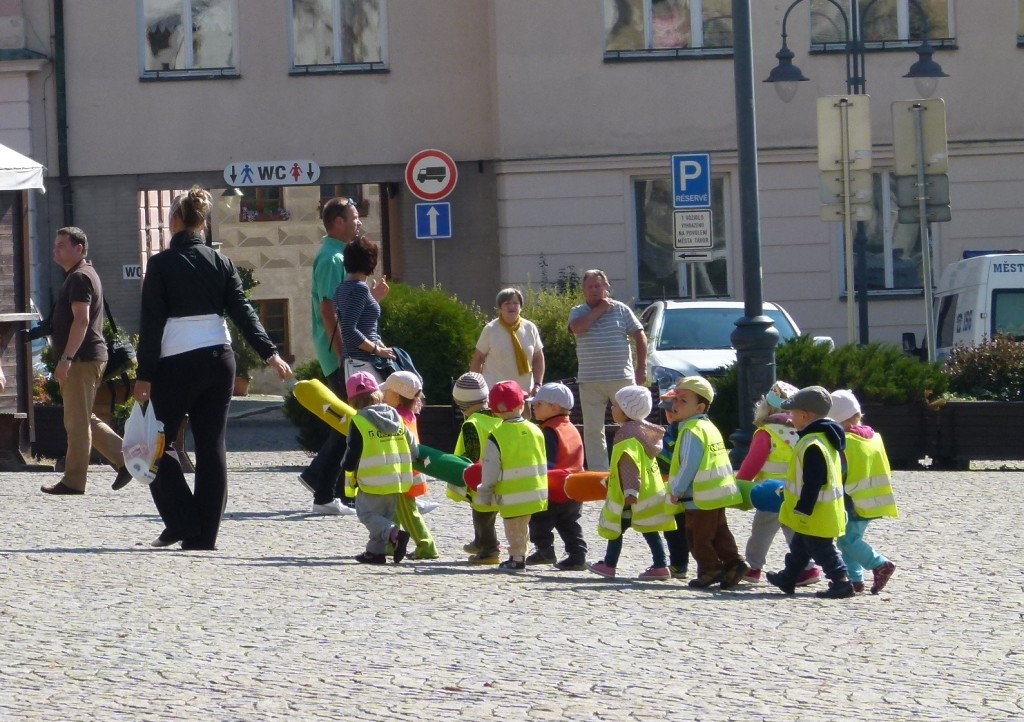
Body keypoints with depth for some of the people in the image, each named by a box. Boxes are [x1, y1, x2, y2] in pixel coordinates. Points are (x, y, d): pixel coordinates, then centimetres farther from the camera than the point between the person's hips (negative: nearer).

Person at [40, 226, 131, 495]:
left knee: (77, 422, -6)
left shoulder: (80, 278, -13)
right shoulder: (78, 276, 20)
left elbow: (81, 320, -22)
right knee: (84, 420, 14)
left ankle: (73, 481, -2)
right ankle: (124, 459, 12)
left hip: (82, 359, -11)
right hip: (87, 359, 11)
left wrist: (66, 359, -26)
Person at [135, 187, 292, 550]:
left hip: (177, 365, -4)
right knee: (211, 447, 7)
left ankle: (182, 523, -2)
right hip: (218, 359, 4)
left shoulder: (161, 264, -7)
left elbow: (151, 322, -8)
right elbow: (242, 311, -1)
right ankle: (204, 536, 6)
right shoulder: (220, 262, 5)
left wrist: (144, 375, -7)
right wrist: (270, 353, -2)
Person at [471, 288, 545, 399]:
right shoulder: (490, 330, -4)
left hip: (524, 392, 3)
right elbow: (478, 359, 1)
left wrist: (537, 385, -1)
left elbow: (538, 358, 9)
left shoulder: (530, 328, 3)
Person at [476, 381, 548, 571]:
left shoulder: (497, 437, -14)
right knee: (522, 526, 19)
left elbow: (490, 469, -12)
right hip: (535, 491, 5)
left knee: (514, 528, 5)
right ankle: (519, 556, 26)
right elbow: (542, 463, 9)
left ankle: (517, 559, 7)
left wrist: (485, 491, -1)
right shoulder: (535, 430, 1)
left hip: (512, 496, -5)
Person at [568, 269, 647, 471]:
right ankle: (597, 472, 6)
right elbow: (577, 327, -17)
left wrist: (641, 369, 0)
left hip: (622, 377, -1)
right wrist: (599, 310, -10)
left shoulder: (621, 310, 6)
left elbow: (640, 337, 6)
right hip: (590, 381, 1)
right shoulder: (578, 312, 7)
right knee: (593, 430, 2)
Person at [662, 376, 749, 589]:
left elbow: (689, 464, -23)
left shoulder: (691, 431, -17)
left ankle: (710, 570, 1)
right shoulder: (709, 427, 14)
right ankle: (733, 562, 8)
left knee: (698, 536, -1)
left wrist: (677, 490, -13)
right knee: (719, 532, 14)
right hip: (718, 493, 10)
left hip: (700, 497, -10)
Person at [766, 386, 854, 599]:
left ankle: (841, 582, -3)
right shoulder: (826, 438, 9)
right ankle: (788, 579, 34)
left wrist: (802, 511, -21)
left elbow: (812, 485, -26)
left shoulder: (812, 446, -25)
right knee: (800, 546, 22)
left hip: (816, 516, -10)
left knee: (821, 550, -3)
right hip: (824, 513, 10)